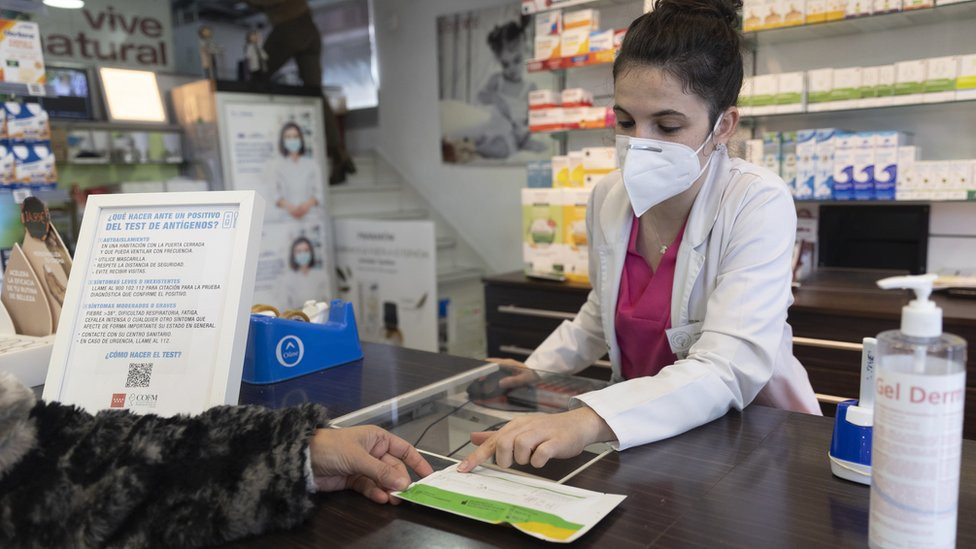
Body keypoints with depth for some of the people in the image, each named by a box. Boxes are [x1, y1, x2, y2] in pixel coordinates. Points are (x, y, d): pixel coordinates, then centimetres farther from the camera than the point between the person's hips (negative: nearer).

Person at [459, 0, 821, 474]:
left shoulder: (757, 204, -18)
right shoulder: (609, 198, -2)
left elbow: (727, 371, -29)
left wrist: (588, 421, -42)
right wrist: (536, 370, 4)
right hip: (643, 434, 5)